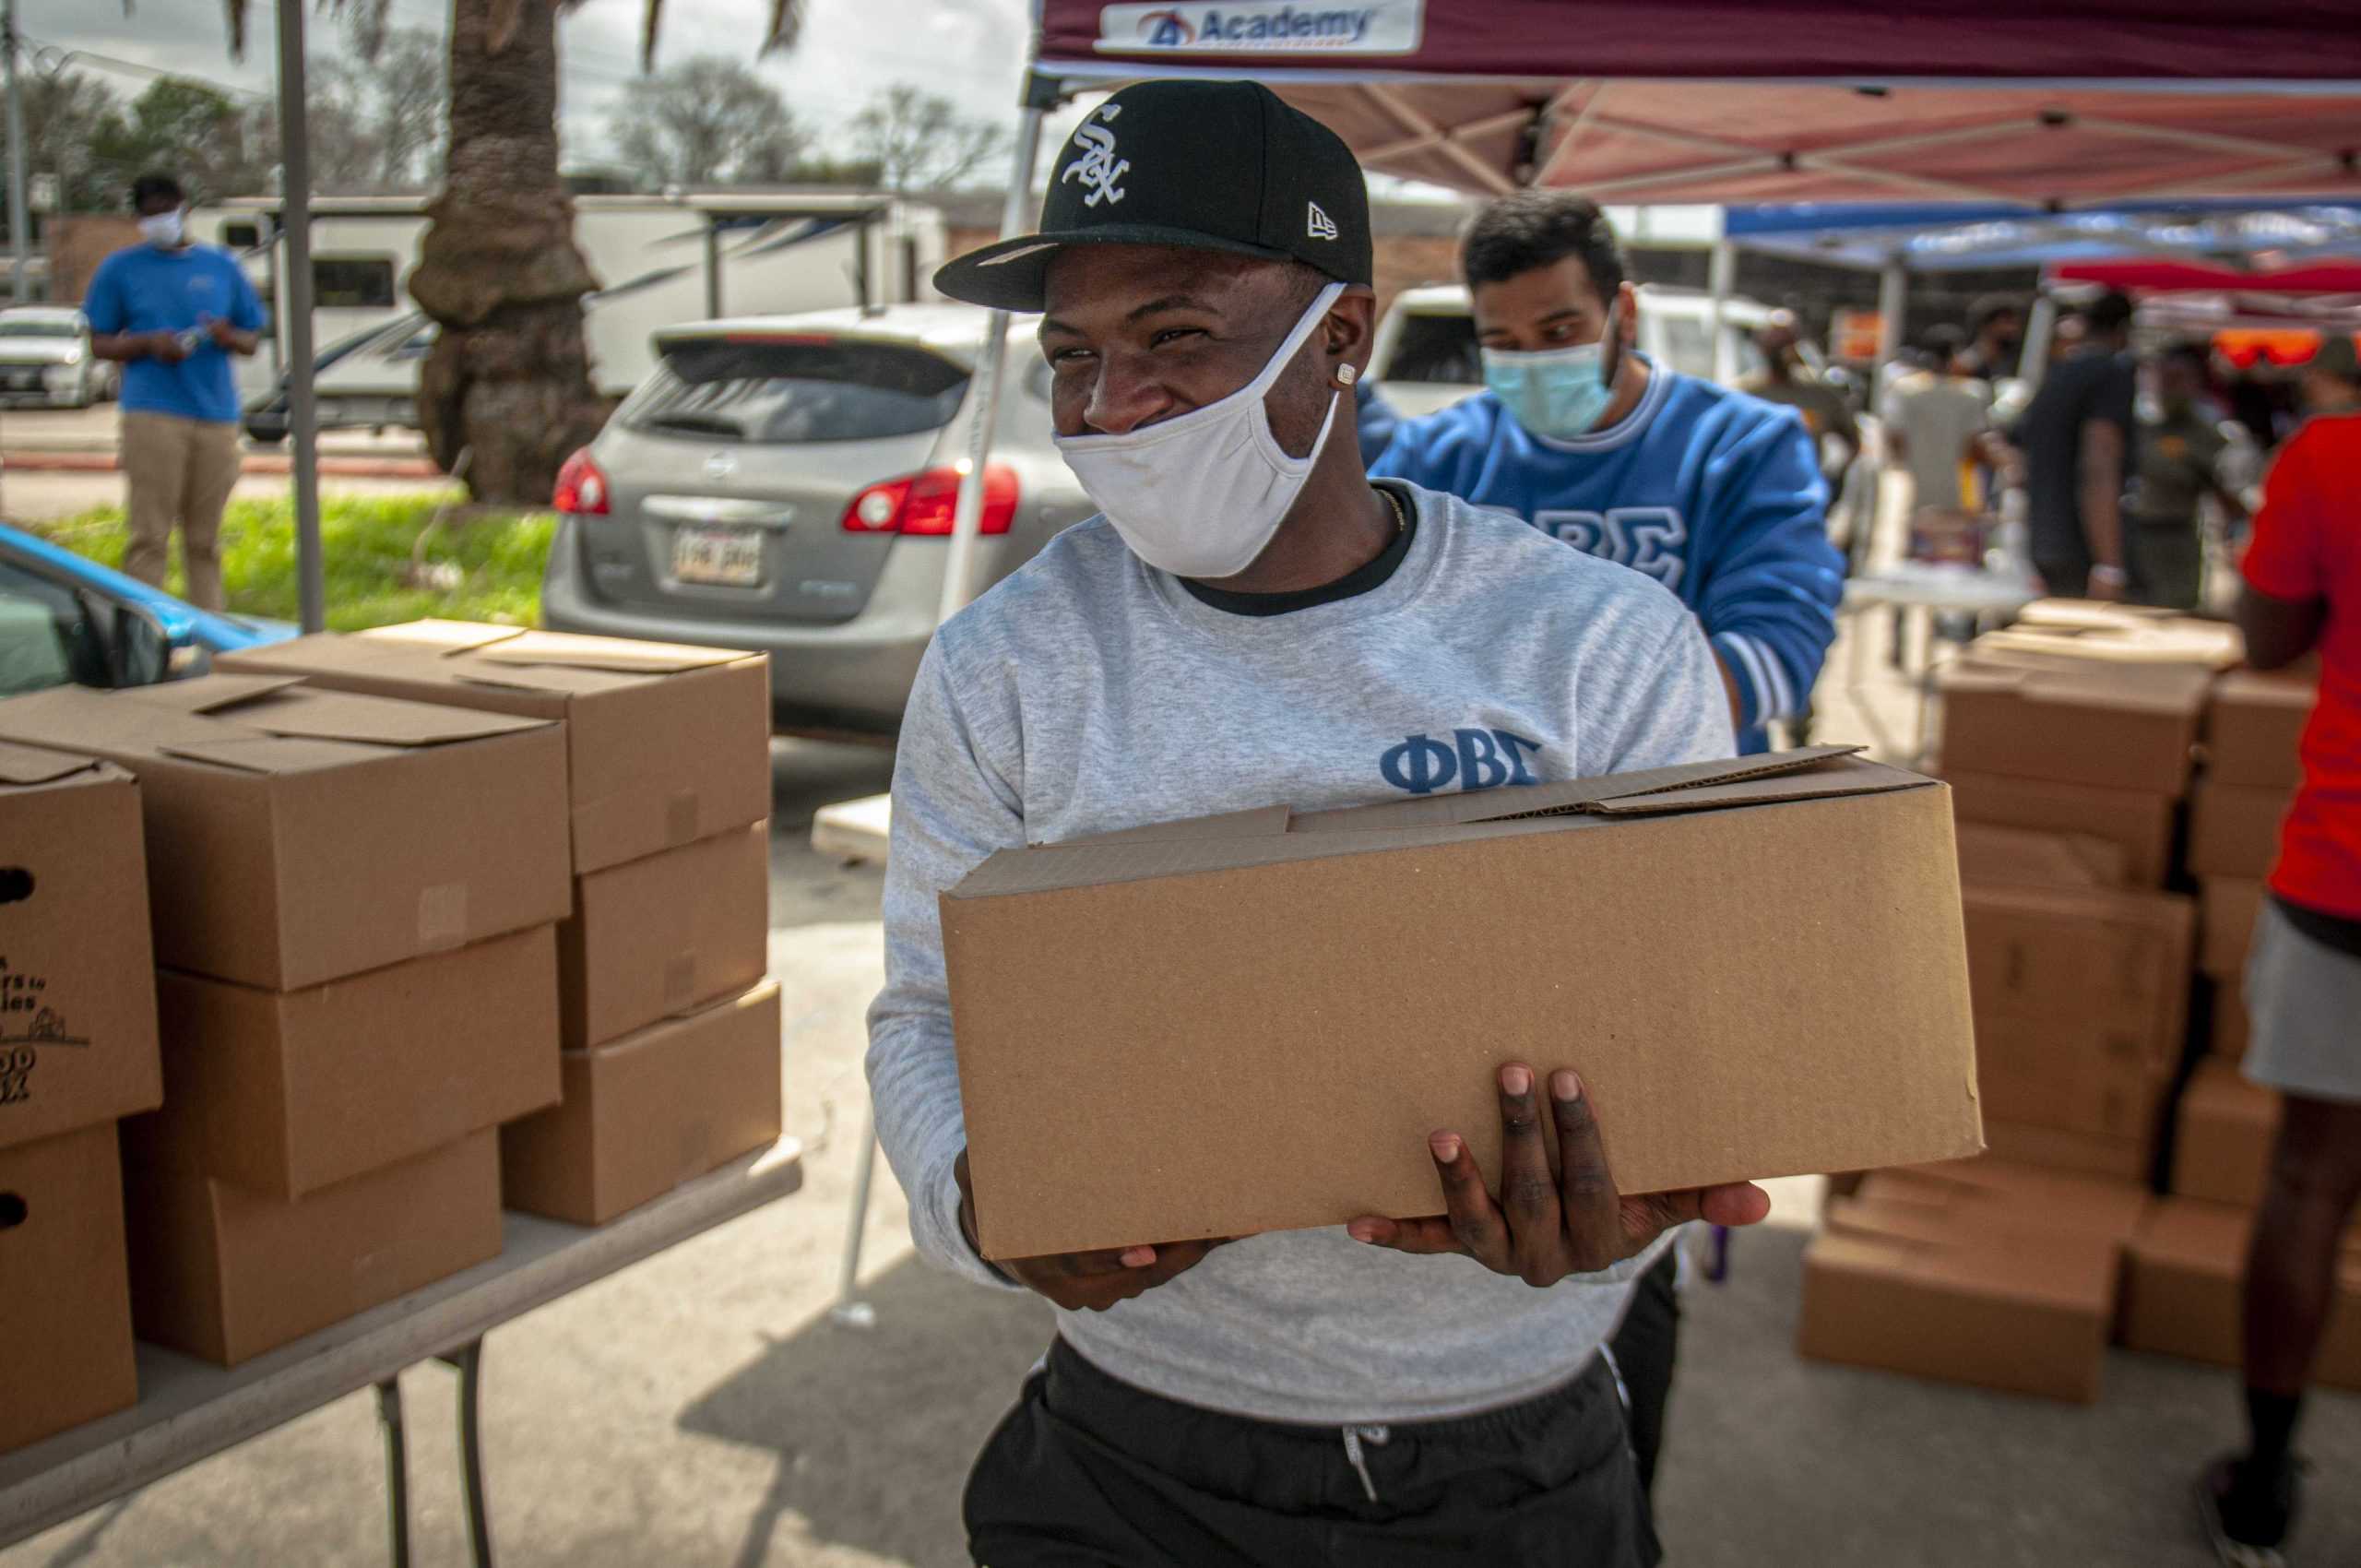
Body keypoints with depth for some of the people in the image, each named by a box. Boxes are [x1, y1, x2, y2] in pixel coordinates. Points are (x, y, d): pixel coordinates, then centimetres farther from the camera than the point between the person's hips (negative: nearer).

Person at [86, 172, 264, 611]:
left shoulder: (221, 266, 15)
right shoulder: (120, 269, 8)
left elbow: (251, 340, 18)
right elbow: (99, 343, 8)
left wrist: (227, 336, -6)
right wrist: (149, 343, -11)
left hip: (216, 414, 3)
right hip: (153, 414, -3)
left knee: (205, 541, 8)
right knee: (150, 536, -8)